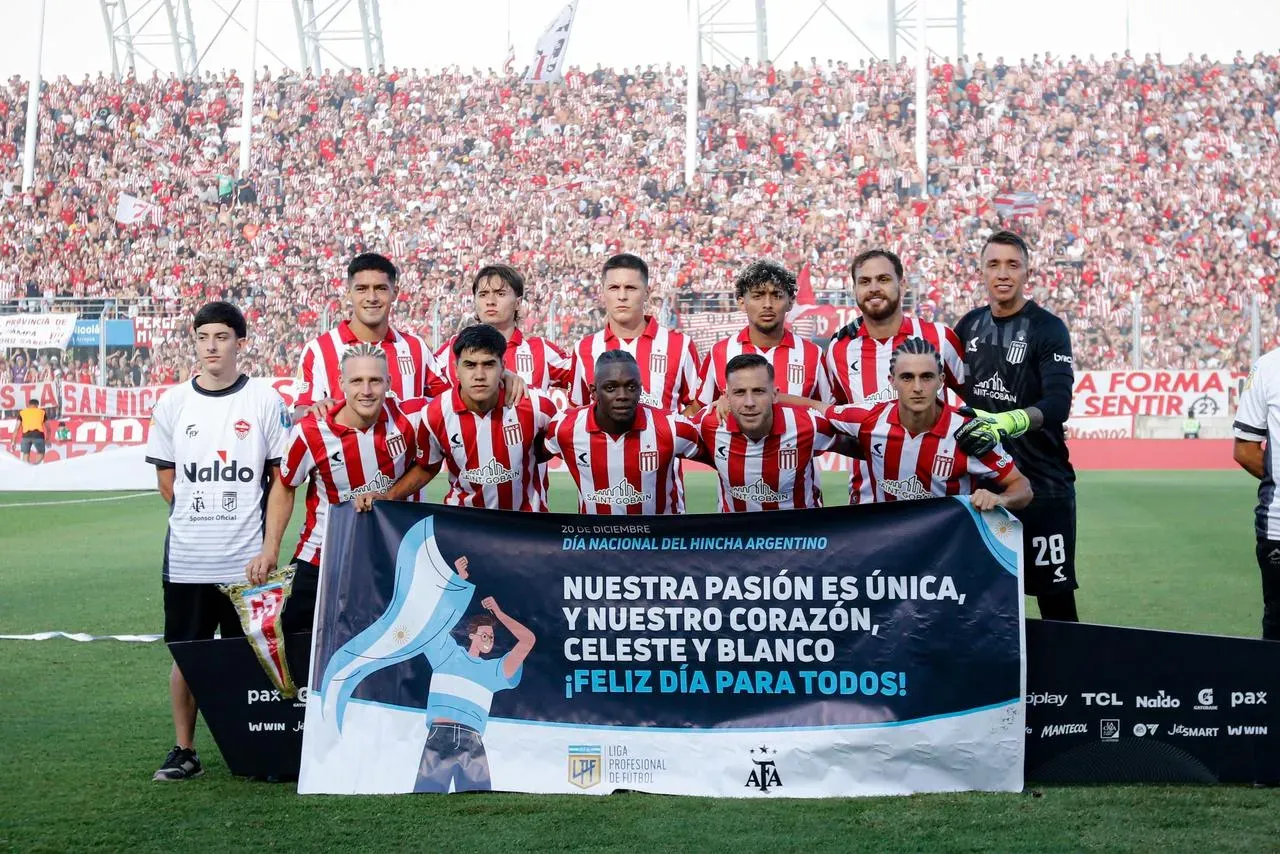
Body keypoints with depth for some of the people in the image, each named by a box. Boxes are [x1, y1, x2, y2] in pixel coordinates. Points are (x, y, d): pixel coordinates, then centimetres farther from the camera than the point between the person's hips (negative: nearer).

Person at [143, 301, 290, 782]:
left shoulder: (264, 400, -1)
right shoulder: (173, 403, 5)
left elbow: (282, 474, 3)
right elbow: (166, 476, 12)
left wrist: (266, 537, -2)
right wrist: (195, 517, 3)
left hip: (247, 556, -2)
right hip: (186, 556, 2)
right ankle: (184, 751, 18)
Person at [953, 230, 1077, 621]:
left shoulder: (1048, 329, -9)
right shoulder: (969, 325, 8)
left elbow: (1058, 404, -24)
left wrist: (1007, 422, -40)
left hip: (1042, 483, -5)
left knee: (1055, 598, -3)